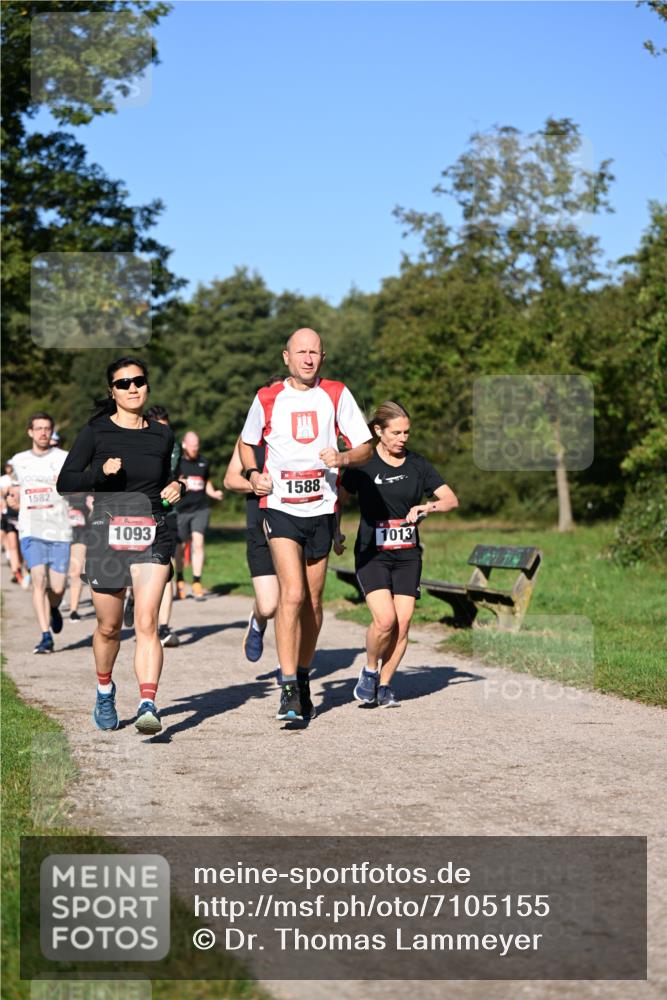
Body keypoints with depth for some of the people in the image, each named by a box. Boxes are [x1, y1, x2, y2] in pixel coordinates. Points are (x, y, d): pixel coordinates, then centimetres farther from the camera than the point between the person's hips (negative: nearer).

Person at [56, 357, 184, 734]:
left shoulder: (162, 434, 9)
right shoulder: (96, 432, 1)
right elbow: (65, 483, -1)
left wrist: (175, 489, 3)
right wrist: (100, 472, -16)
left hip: (153, 536, 1)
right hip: (107, 533, 0)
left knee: (147, 621, -15)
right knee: (109, 627, 10)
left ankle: (148, 705, -22)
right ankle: (105, 691, 36)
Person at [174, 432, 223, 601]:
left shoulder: (203, 463, 12)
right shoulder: (176, 463, 0)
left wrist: (214, 493, 8)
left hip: (200, 509, 2)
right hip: (181, 510, -2)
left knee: (198, 542, -12)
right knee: (181, 546, 6)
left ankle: (197, 583, -10)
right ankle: (180, 581, 26)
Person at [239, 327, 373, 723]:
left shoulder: (337, 394, 3)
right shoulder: (267, 399, 3)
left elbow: (366, 447, 5)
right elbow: (246, 442, 19)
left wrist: (342, 458, -16)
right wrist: (254, 474, 0)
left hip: (322, 509, 2)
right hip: (281, 508, -2)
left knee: (313, 601, 10)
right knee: (292, 594, -17)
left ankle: (303, 678, 28)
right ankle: (288, 689, -15)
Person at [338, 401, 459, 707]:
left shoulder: (417, 464, 7)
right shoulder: (363, 465, -2)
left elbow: (451, 499, 4)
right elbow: (337, 499, 4)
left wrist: (427, 507, -15)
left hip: (408, 555, 3)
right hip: (371, 554, -3)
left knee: (403, 622, -5)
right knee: (385, 619, -19)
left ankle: (384, 684, 12)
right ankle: (369, 671, 7)